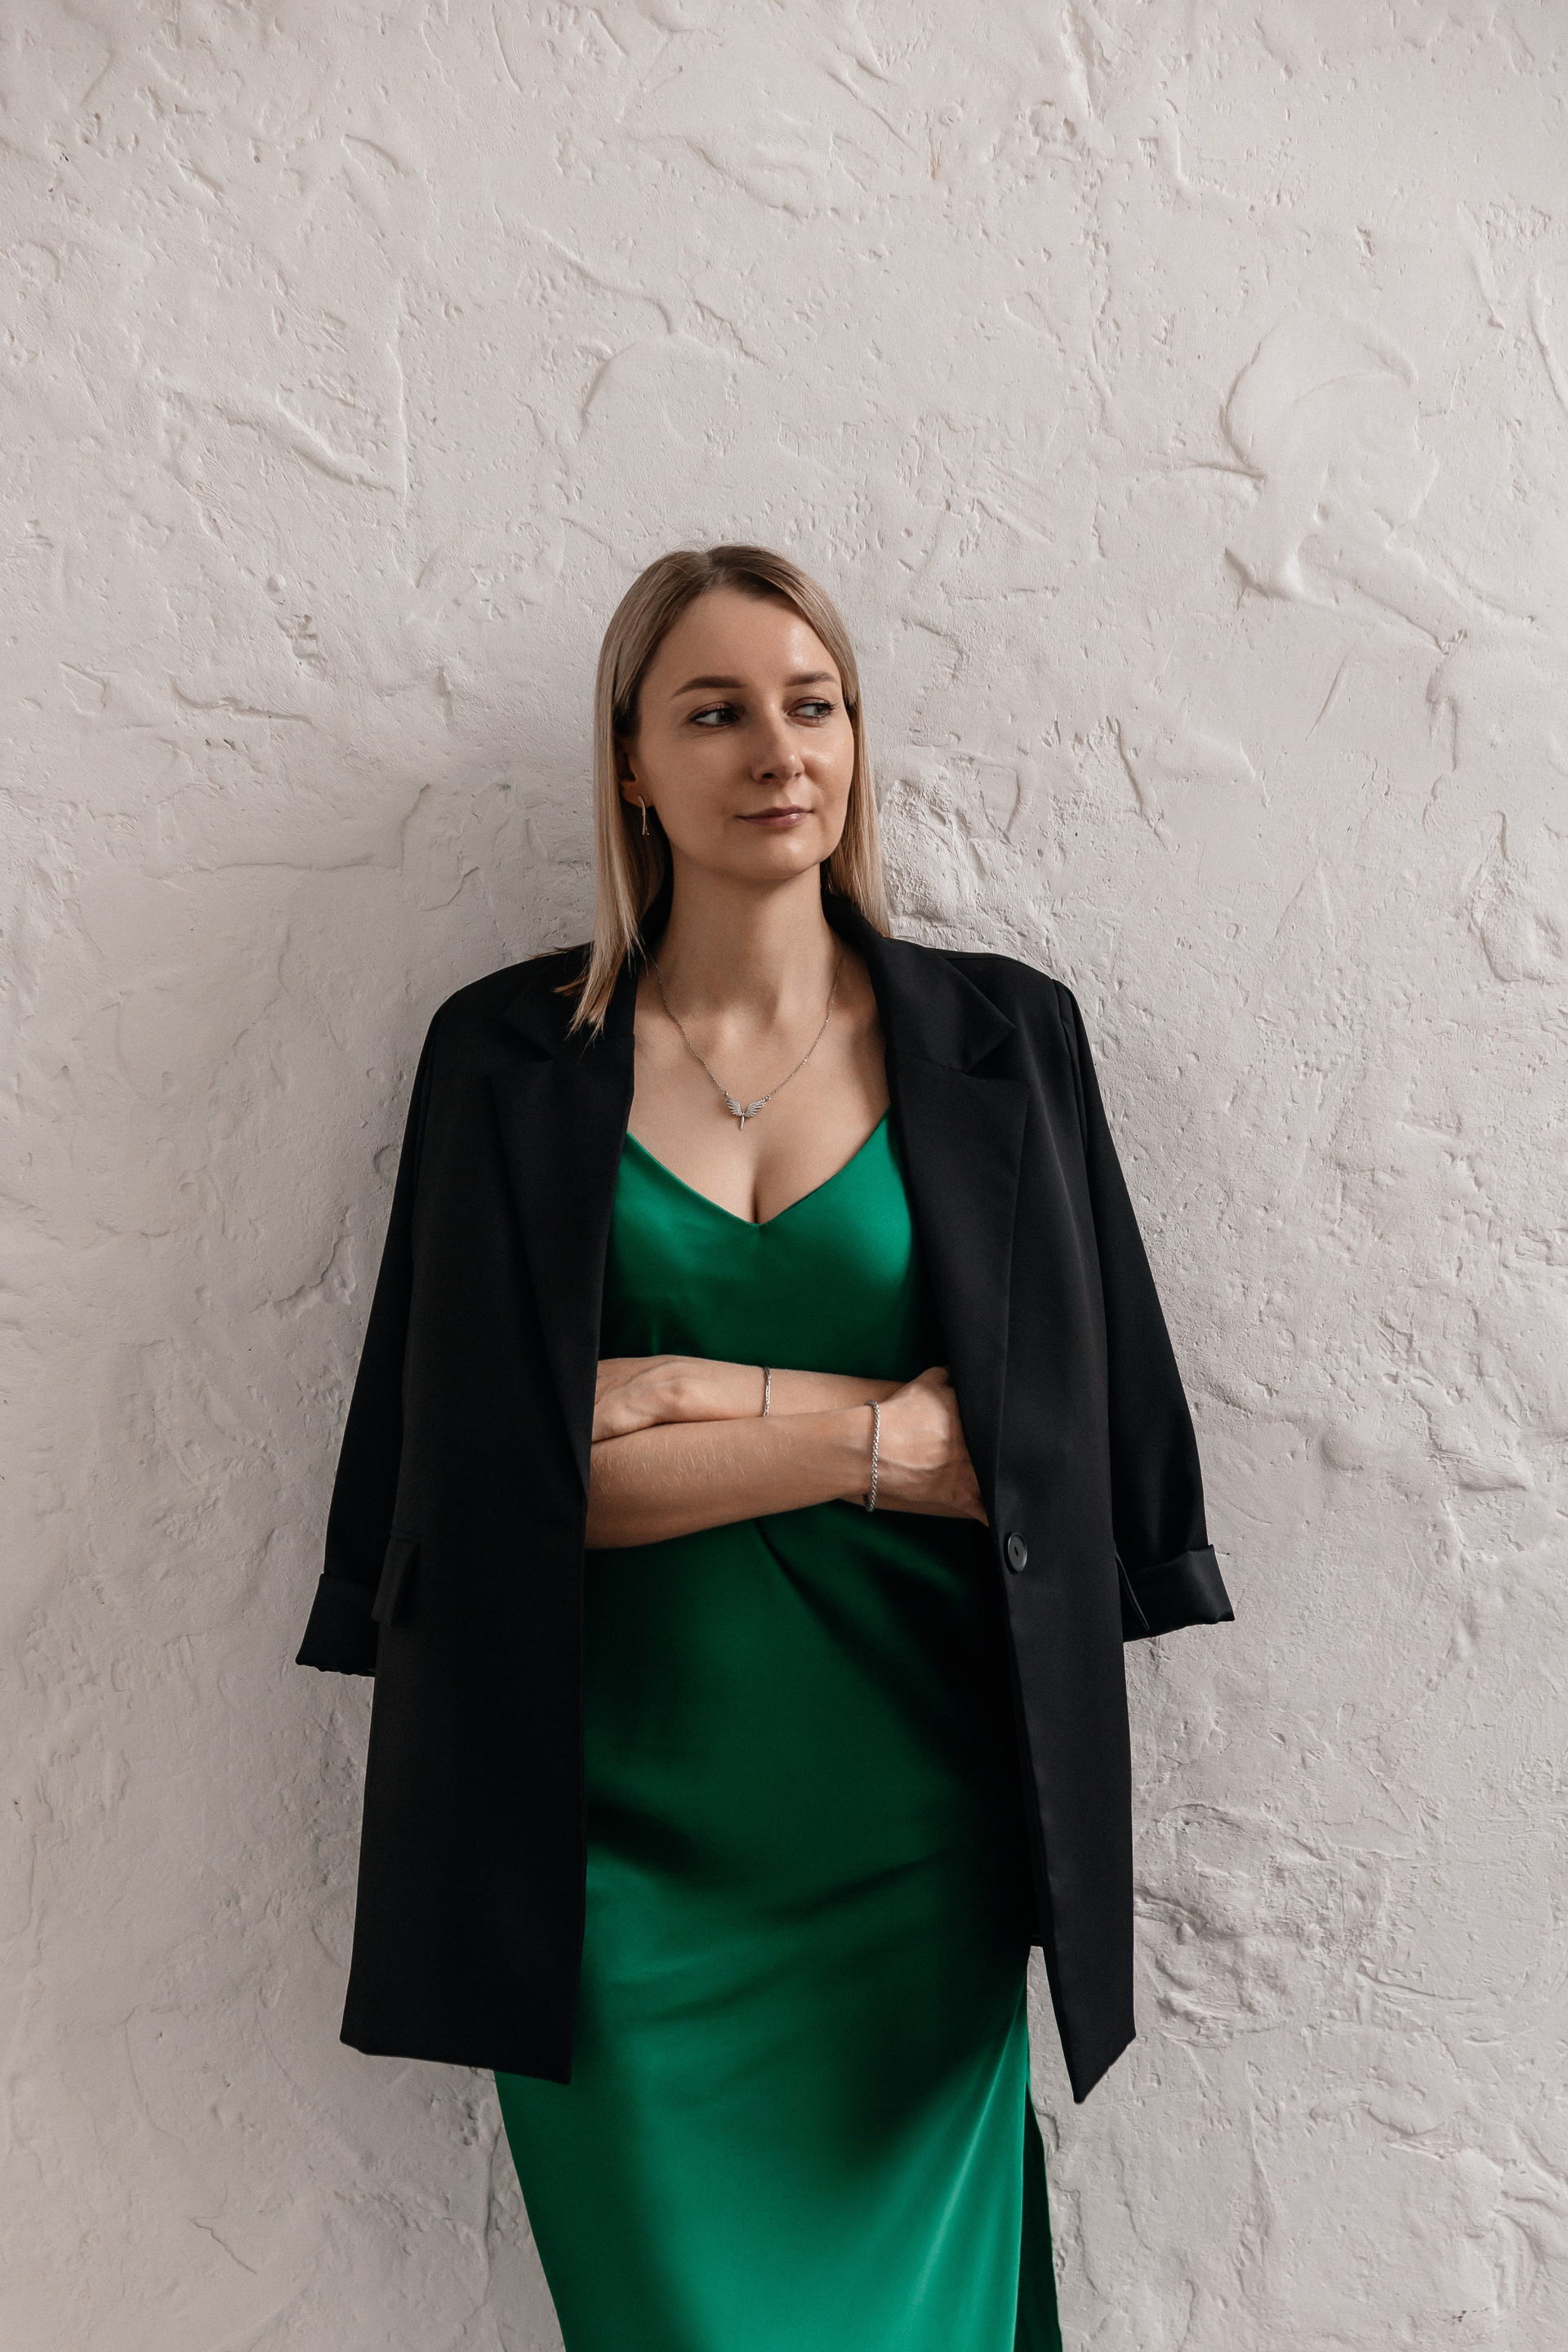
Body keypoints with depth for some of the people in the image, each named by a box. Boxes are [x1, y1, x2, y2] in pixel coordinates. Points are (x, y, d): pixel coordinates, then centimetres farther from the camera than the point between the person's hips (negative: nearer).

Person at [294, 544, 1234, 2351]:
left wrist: (720, 1396, -14)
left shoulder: (1002, 1043, 1)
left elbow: (1078, 1436, -5)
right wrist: (882, 1435, -14)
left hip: (915, 1830, 1)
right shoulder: (509, 1061, -1)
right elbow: (494, 1472, -9)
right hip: (620, 1841, 0)